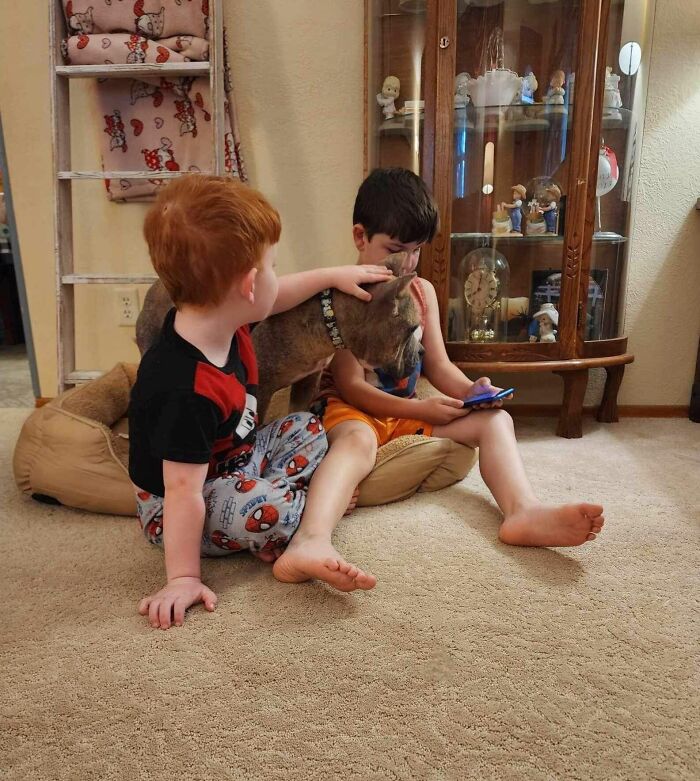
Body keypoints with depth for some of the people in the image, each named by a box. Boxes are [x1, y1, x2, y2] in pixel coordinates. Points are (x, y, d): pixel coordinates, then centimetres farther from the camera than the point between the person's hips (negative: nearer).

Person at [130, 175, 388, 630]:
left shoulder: (218, 316, -11)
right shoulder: (188, 391, -38)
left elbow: (275, 296, 11)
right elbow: (183, 492, -34)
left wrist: (334, 276, 17)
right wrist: (184, 579, -28)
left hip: (235, 463, 10)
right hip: (181, 510, -10)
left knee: (308, 430, 13)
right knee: (273, 511, -35)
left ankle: (304, 546, -3)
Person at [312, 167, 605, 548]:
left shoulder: (422, 291, 11)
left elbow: (438, 365, 11)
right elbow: (351, 386, -15)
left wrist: (469, 390, -11)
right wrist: (420, 410, -24)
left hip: (407, 413, 7)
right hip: (351, 410, -6)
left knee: (495, 419, -13)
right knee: (358, 440, -43)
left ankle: (524, 511, -41)